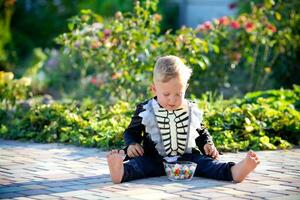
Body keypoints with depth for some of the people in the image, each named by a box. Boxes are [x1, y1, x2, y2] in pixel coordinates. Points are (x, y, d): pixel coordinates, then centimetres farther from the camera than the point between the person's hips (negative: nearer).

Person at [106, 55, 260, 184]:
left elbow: (201, 132, 22)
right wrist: (132, 144, -10)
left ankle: (233, 171, -48)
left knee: (205, 162, -23)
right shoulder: (145, 111, 0)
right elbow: (131, 132, 12)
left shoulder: (192, 111, 7)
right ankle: (121, 171, -63)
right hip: (155, 160, -2)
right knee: (139, 163, -31)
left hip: (187, 159, 2)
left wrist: (207, 144, 1)